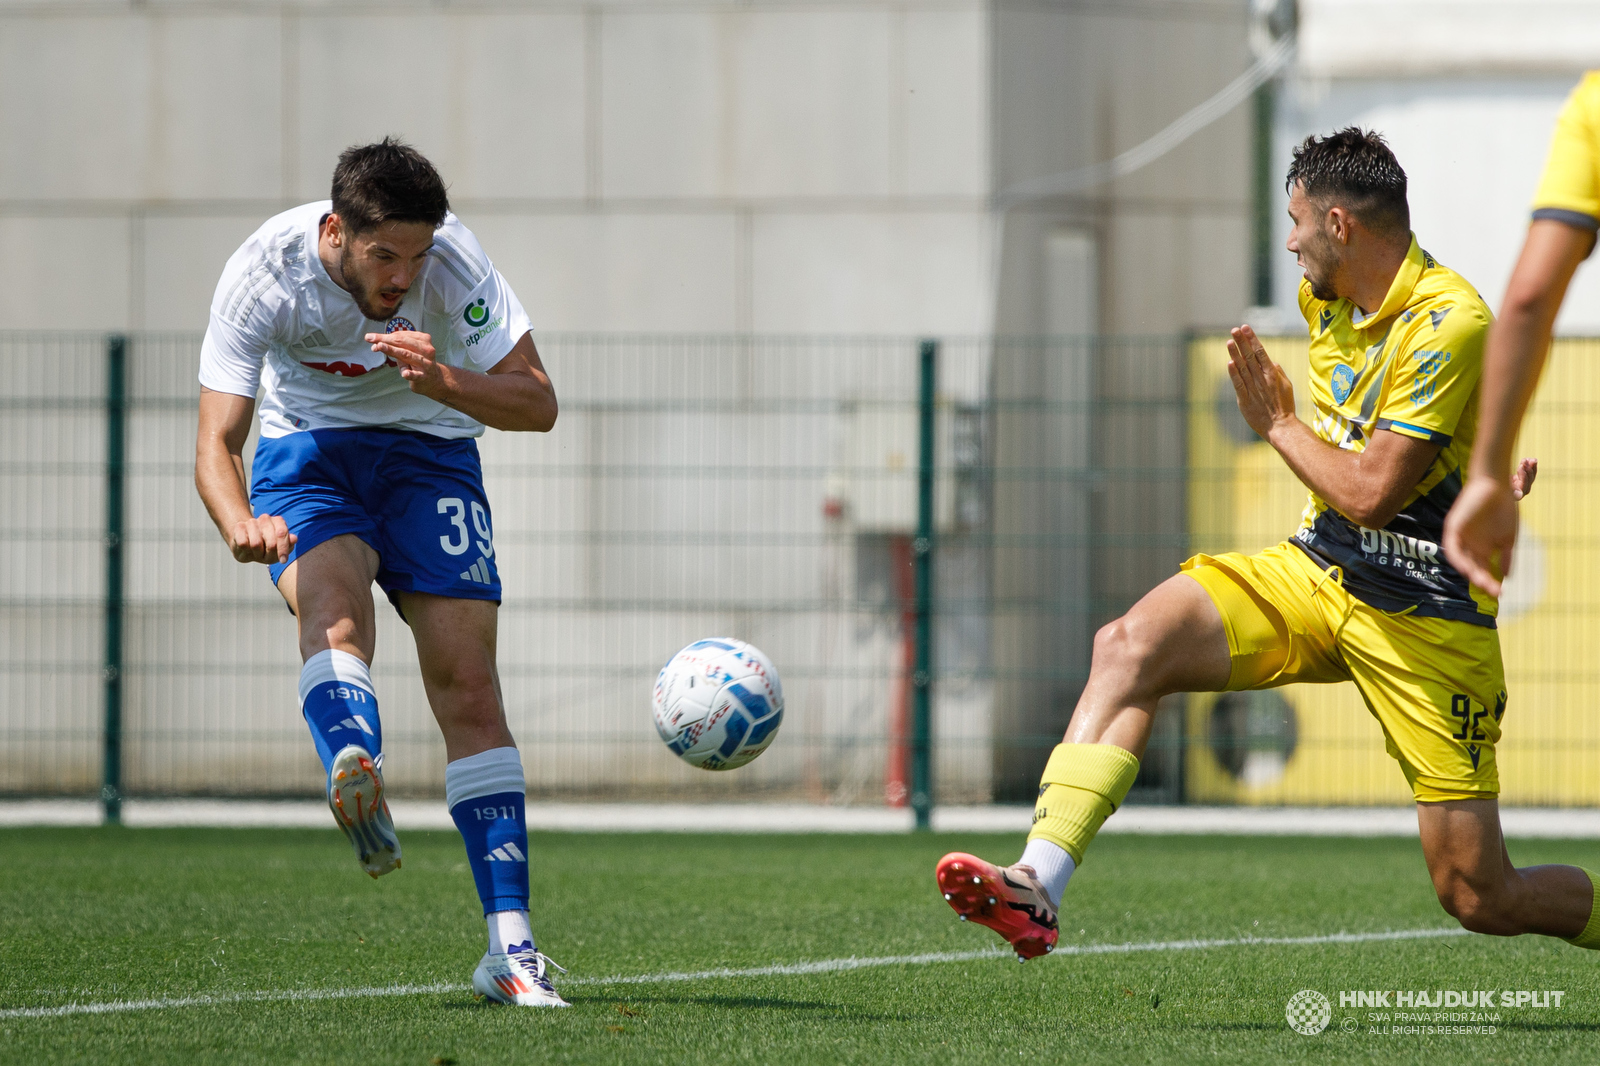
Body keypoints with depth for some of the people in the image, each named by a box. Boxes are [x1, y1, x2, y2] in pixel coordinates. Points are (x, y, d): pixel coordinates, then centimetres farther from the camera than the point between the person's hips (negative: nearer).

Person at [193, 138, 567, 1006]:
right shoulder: (263, 274, -26)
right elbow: (215, 445, -28)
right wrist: (242, 524, -50)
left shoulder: (451, 258, -23)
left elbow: (537, 403, -18)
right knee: (332, 601, -33)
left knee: (467, 680, -10)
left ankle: (509, 943, -9)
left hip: (427, 451, 1)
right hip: (305, 448, -1)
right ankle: (358, 784, -62)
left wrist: (441, 380, -37)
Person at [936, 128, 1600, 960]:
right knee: (1131, 643, -20)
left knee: (1481, 901, -7)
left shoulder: (1449, 324, -18)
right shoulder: (1328, 301, 7)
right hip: (1316, 574, 7)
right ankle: (1037, 885, -29)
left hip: (1427, 615, -7)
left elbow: (1369, 491, -22)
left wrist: (1277, 427, -6)